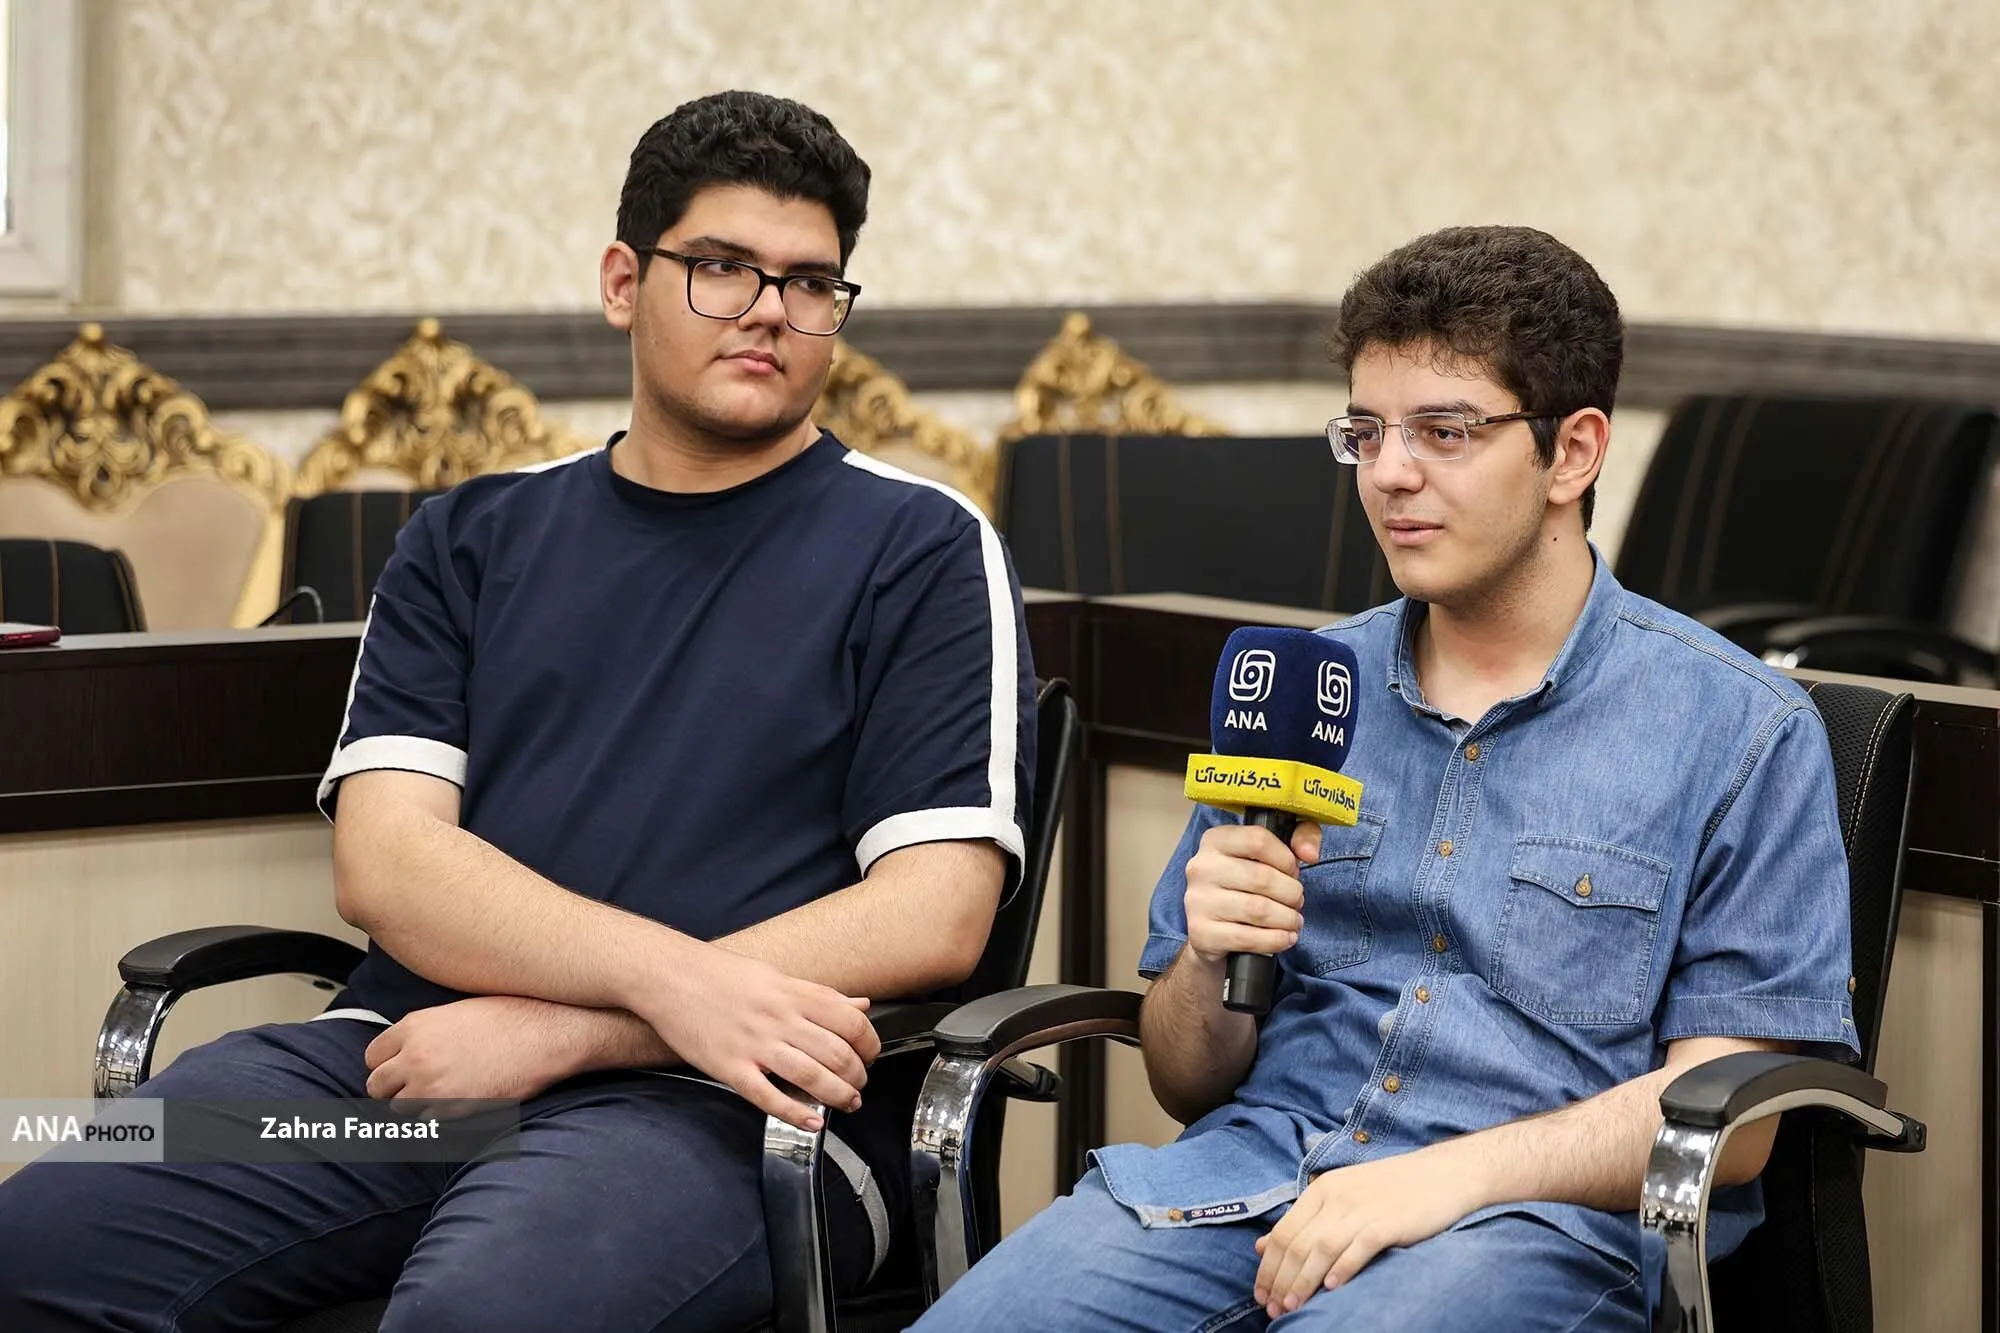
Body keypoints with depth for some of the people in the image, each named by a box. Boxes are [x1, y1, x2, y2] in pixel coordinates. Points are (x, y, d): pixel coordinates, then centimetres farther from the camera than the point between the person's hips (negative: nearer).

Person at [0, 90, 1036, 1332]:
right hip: (409, 1054, 4)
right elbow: (385, 859, 5)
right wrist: (672, 974, -15)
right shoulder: (473, 540, 19)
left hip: (725, 1104, -4)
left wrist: (557, 1031, -10)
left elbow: (933, 917, -3)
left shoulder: (922, 550, 9)